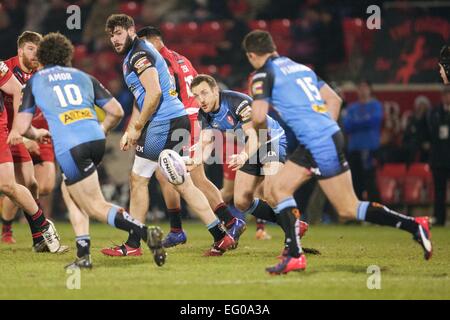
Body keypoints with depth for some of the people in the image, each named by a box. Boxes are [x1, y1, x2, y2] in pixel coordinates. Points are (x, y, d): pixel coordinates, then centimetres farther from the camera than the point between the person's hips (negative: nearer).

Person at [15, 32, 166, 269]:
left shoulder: (34, 82, 16)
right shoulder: (83, 77, 24)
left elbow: (22, 128, 11)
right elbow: (116, 111, 19)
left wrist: (38, 134, 33)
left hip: (69, 147, -5)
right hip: (96, 139, 5)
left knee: (96, 207, -1)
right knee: (69, 192, 26)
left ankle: (145, 233, -23)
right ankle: (83, 255, 16)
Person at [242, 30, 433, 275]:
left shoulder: (264, 75, -4)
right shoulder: (300, 67, 20)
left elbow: (259, 116, -14)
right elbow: (334, 99, 20)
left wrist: (258, 130, 8)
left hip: (320, 144, -9)